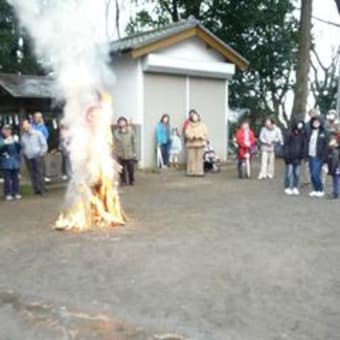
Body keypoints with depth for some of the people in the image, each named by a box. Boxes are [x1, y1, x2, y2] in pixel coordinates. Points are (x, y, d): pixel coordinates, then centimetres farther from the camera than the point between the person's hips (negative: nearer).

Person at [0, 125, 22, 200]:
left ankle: (16, 193, 15)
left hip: (15, 161, 3)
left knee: (15, 178, 8)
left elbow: (19, 148, 0)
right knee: (7, 178, -3)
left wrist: (16, 142, -15)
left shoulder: (15, 138, 6)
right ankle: (8, 194, 2)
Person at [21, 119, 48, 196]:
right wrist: (24, 153, 7)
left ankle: (42, 189, 1)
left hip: (37, 157, -4)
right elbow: (22, 146, 19)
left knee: (40, 173, -5)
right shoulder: (23, 136, 7)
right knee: (32, 175, 4)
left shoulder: (38, 133, -4)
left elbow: (44, 144, 0)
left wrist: (42, 152, -7)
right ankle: (36, 190, 11)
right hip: (28, 158, 4)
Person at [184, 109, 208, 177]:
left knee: (199, 158, -2)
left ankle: (199, 172, 2)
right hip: (191, 144, -1)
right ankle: (191, 172, 1)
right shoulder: (189, 126, 6)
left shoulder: (202, 125, 9)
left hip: (200, 144, 1)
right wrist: (192, 136, -24)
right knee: (191, 159, -4)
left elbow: (206, 134, 3)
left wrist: (201, 137, -16)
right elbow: (187, 134, -6)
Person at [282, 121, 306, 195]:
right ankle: (287, 188, 6)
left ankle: (295, 188, 17)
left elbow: (304, 145, 14)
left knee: (297, 173, 8)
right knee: (289, 173, -3)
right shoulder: (289, 134, -10)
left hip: (297, 158, 5)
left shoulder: (302, 135, 4)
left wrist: (302, 155, 5)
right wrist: (287, 156, -13)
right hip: (290, 157, -4)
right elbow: (285, 145, -8)